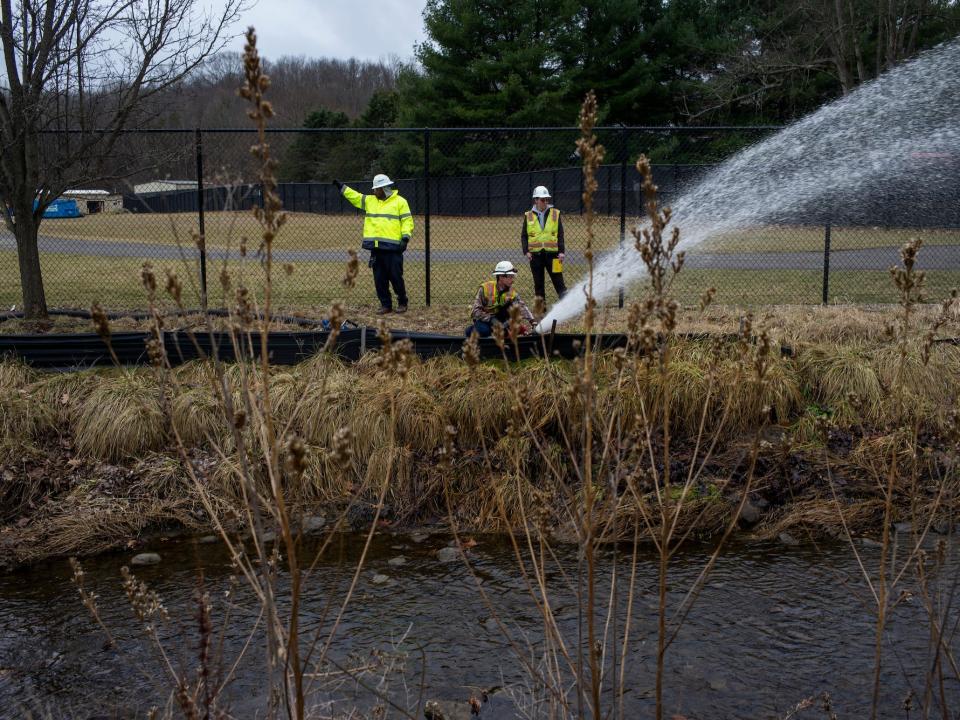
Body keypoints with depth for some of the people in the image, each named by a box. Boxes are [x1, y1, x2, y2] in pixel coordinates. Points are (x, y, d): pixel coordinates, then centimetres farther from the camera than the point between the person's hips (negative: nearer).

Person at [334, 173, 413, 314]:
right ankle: (386, 305, 14)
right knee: (379, 278, 6)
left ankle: (402, 303, 12)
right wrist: (340, 186, 17)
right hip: (376, 247, 6)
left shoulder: (400, 202, 1)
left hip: (393, 247, -6)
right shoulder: (369, 200, 17)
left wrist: (405, 238, -13)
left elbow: (407, 221, -4)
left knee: (396, 276, -2)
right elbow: (353, 196, 22)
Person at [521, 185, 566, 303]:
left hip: (552, 253, -1)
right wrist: (526, 251, -4)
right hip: (535, 254, 1)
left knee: (558, 282, -3)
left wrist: (561, 251, -4)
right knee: (538, 284, 8)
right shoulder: (528, 216, 6)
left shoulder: (555, 214, 5)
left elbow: (560, 235, 5)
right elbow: (524, 236, 8)